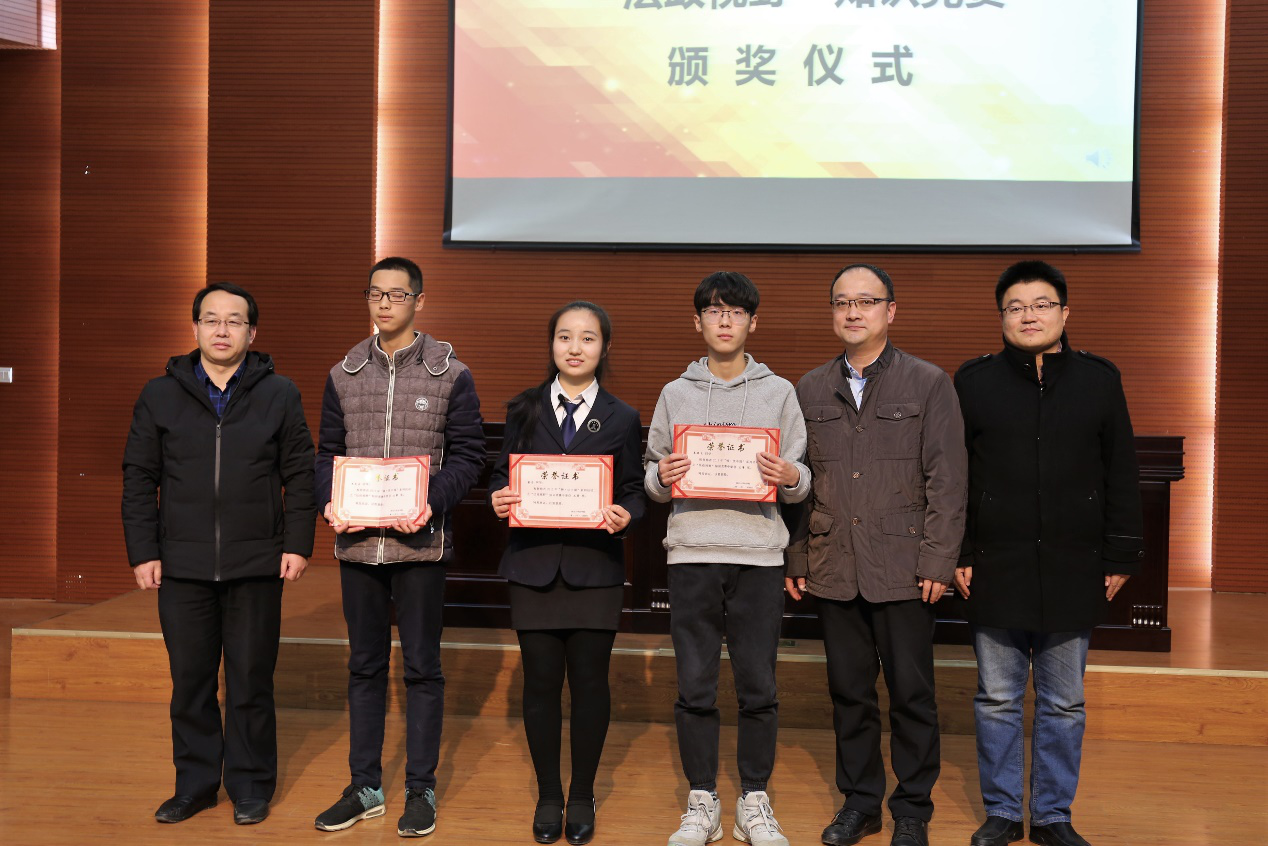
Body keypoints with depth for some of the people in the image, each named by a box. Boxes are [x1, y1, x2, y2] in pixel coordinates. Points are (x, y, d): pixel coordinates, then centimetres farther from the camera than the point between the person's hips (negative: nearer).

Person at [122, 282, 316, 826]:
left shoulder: (279, 395, 4)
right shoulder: (160, 395, 7)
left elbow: (299, 475, 4)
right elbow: (139, 479, 7)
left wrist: (297, 544, -3)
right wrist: (142, 551, 1)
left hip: (256, 566, -1)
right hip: (182, 566, 2)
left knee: (251, 683, 7)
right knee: (190, 682, 10)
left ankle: (251, 786, 20)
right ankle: (195, 783, 24)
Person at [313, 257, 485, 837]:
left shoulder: (450, 375, -1)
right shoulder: (343, 375, 10)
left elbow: (467, 454, -2)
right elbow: (327, 451, 12)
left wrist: (432, 501, -18)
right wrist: (331, 501, -7)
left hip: (420, 543, -3)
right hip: (357, 542, 3)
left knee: (422, 668, 5)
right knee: (364, 666, 12)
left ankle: (421, 791, 17)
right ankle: (364, 788, 24)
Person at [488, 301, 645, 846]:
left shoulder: (621, 418, 6)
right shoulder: (524, 410, 7)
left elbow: (633, 492, 5)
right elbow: (502, 475, 8)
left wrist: (625, 515, -16)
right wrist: (499, 500, -13)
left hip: (594, 568, 0)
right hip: (534, 563, 1)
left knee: (589, 681, 4)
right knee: (540, 681, 4)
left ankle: (582, 797, 21)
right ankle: (548, 796, 21)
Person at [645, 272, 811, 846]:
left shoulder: (779, 392, 9)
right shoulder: (676, 394, 12)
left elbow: (800, 484, 7)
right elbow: (653, 481, 12)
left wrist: (791, 478, -14)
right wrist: (661, 477, -10)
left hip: (758, 555, 0)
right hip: (692, 553, 1)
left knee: (758, 686, 4)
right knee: (695, 686, 4)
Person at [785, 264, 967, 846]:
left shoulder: (929, 384, 1)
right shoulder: (811, 390, 10)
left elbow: (946, 482, -3)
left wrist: (938, 562, -8)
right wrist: (794, 558, 7)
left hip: (902, 570, -3)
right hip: (833, 569, 3)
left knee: (911, 694, 5)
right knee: (849, 692, 11)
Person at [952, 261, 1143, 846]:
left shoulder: (1099, 380, 5)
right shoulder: (974, 381, 3)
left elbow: (1121, 478, 7)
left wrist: (1121, 557, 4)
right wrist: (956, 554, -2)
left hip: (1073, 572, 1)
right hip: (996, 571, -1)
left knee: (1064, 704, 9)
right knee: (997, 699, 8)